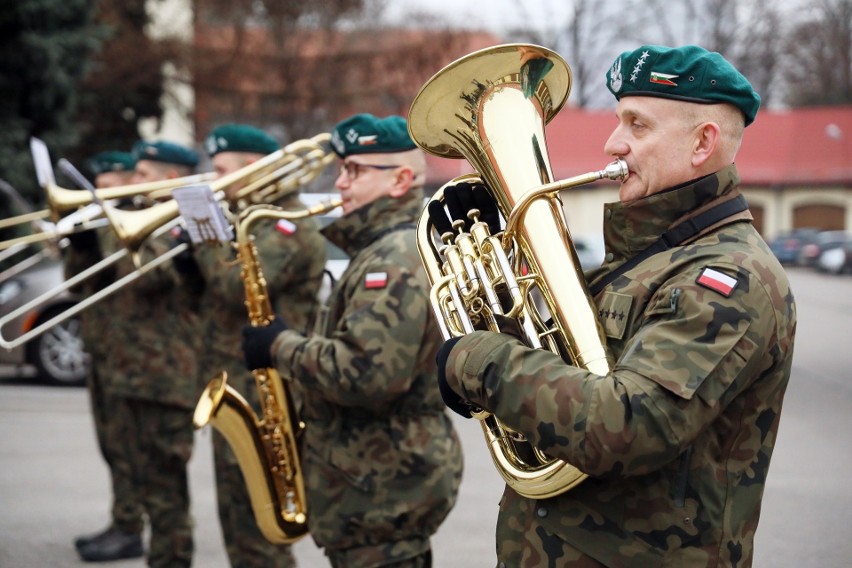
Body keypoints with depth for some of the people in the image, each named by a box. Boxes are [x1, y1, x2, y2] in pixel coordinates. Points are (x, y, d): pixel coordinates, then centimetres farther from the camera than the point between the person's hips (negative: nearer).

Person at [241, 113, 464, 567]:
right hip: (387, 481, 11)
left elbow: (366, 374, -29)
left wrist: (282, 347, -17)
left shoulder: (396, 261, -19)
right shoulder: (386, 248, 15)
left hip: (383, 492, -11)